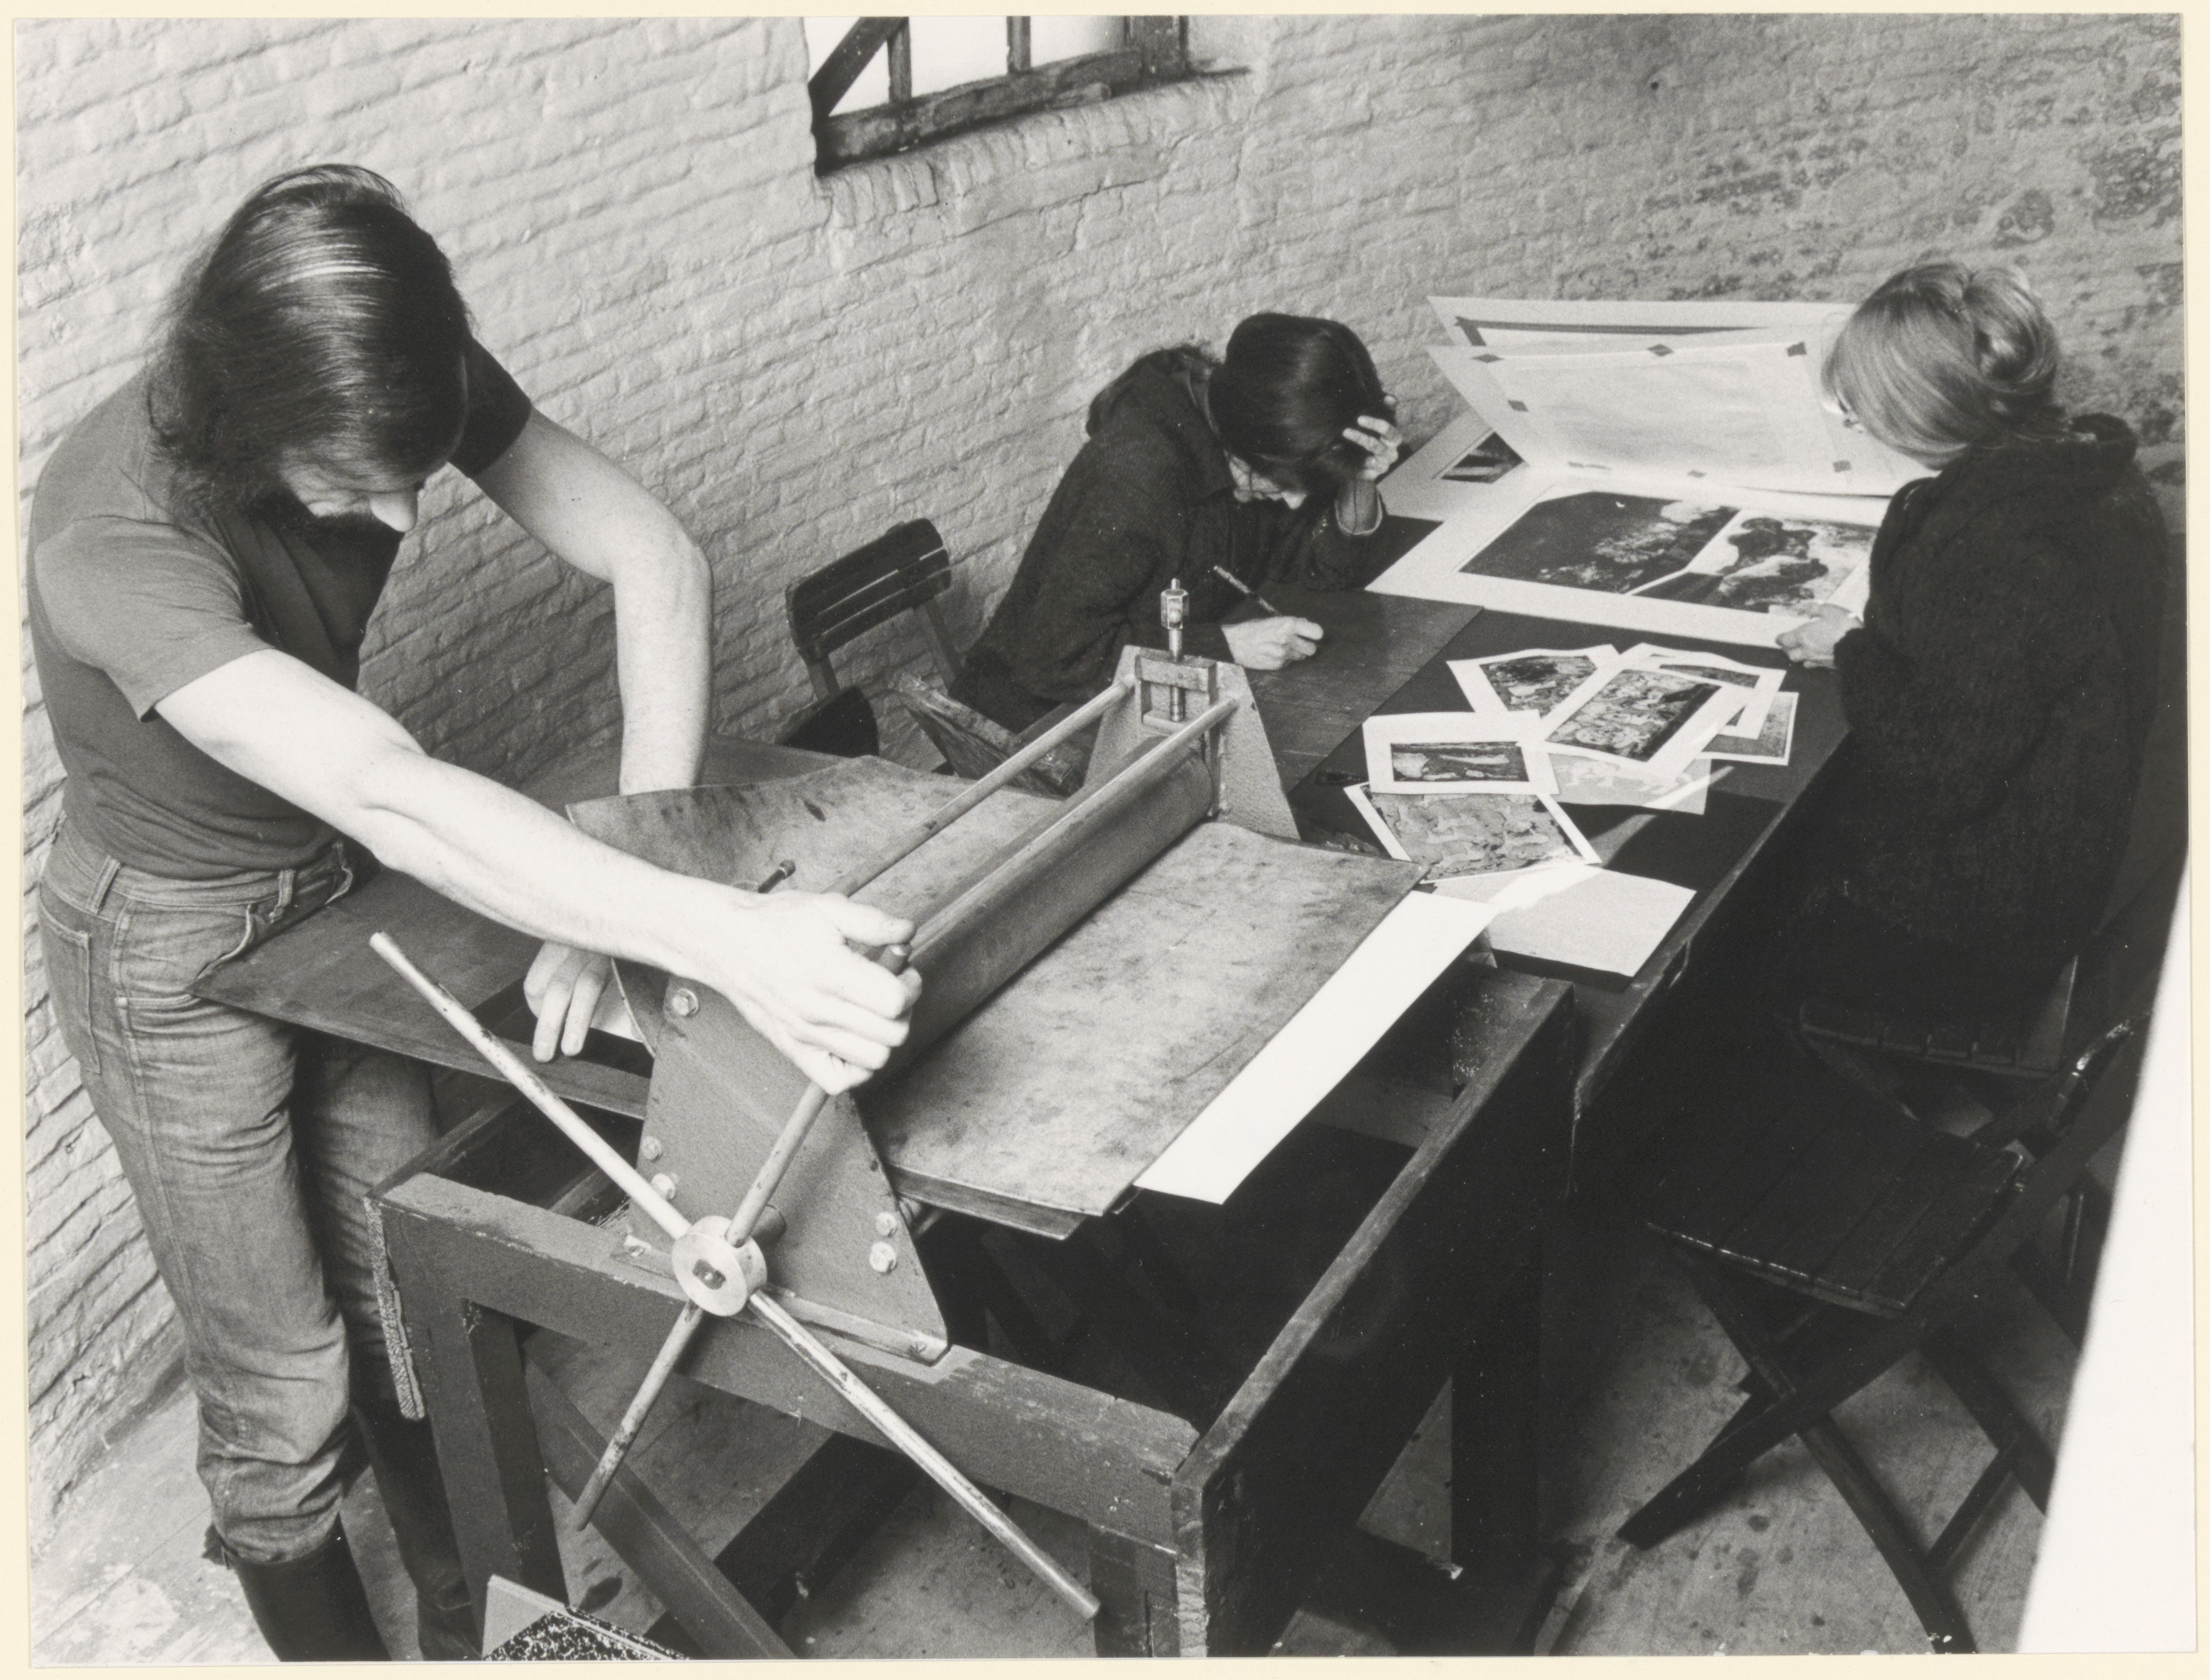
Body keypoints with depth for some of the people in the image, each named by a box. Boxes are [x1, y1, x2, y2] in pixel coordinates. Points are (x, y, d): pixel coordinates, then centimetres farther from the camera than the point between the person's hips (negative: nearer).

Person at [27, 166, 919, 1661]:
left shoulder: (406, 389, -20)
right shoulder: (116, 537, -37)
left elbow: (655, 558, -21)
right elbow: (393, 801, -48)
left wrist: (625, 891, -32)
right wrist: (718, 938, -58)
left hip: (338, 896, 5)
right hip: (174, 949, -5)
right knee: (286, 1394, 7)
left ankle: (476, 1630, 39)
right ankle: (334, 1647, 34)